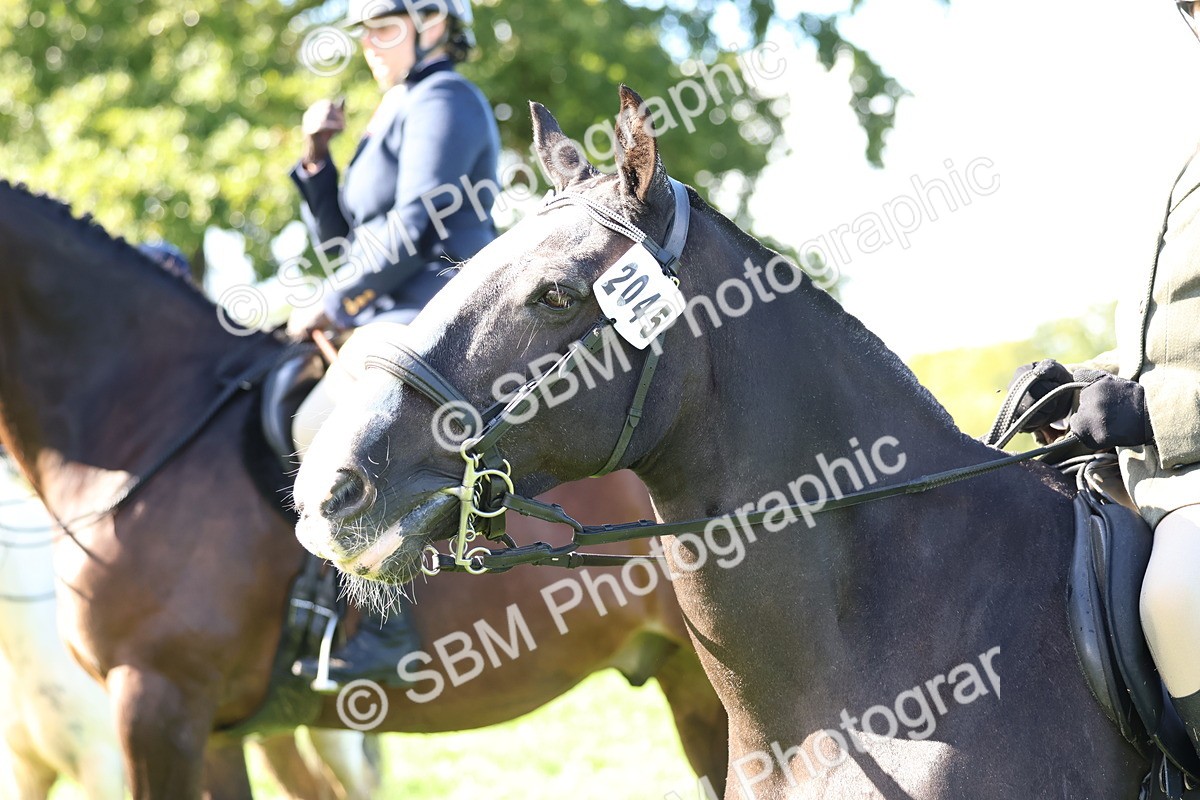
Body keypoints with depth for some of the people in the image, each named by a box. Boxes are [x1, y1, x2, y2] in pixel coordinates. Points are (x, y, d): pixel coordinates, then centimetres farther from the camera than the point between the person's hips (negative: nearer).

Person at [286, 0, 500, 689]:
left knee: (325, 426, -30)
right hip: (396, 318, 11)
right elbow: (337, 237, 23)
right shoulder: (399, 113, 25)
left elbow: (412, 231, -16)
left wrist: (331, 306, -11)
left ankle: (389, 626, -33)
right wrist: (317, 158, 9)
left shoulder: (443, 101, -5)